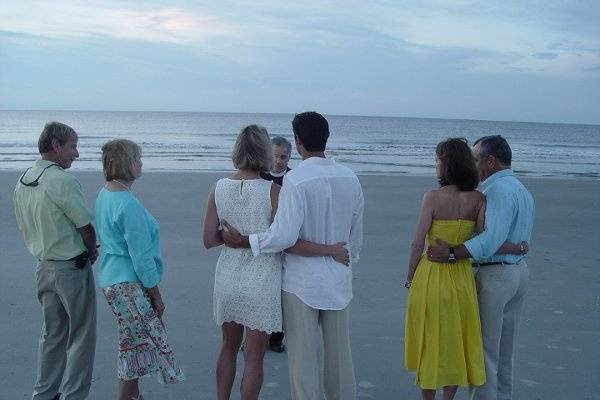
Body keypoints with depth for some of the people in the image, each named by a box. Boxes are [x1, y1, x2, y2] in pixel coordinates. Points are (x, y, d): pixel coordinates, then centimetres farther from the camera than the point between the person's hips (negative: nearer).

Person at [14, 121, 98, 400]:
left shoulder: (22, 181, 6)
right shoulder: (62, 181, -19)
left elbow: (26, 227, 12)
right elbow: (86, 226, -15)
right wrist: (92, 252, 3)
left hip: (43, 267, 8)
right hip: (72, 268, -8)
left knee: (52, 333, 19)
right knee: (80, 336, 4)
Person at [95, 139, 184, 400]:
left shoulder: (105, 194, 8)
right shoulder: (128, 205, -21)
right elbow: (141, 256, -19)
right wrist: (156, 294, -10)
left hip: (112, 278, 10)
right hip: (129, 284, -10)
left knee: (134, 344, 18)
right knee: (137, 346, -1)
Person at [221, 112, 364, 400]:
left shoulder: (294, 180, -20)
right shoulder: (350, 178, -1)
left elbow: (283, 236, -24)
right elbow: (356, 234, 8)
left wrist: (242, 241, -11)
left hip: (301, 281, -5)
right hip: (339, 280, 6)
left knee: (302, 354, 7)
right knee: (339, 350, 18)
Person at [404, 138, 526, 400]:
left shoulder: (433, 197, -14)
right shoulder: (479, 199, -5)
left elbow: (418, 243, -13)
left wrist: (410, 277, 0)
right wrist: (517, 248, 2)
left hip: (431, 275, -3)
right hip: (462, 277, 3)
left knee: (429, 342, 12)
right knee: (456, 343, 17)